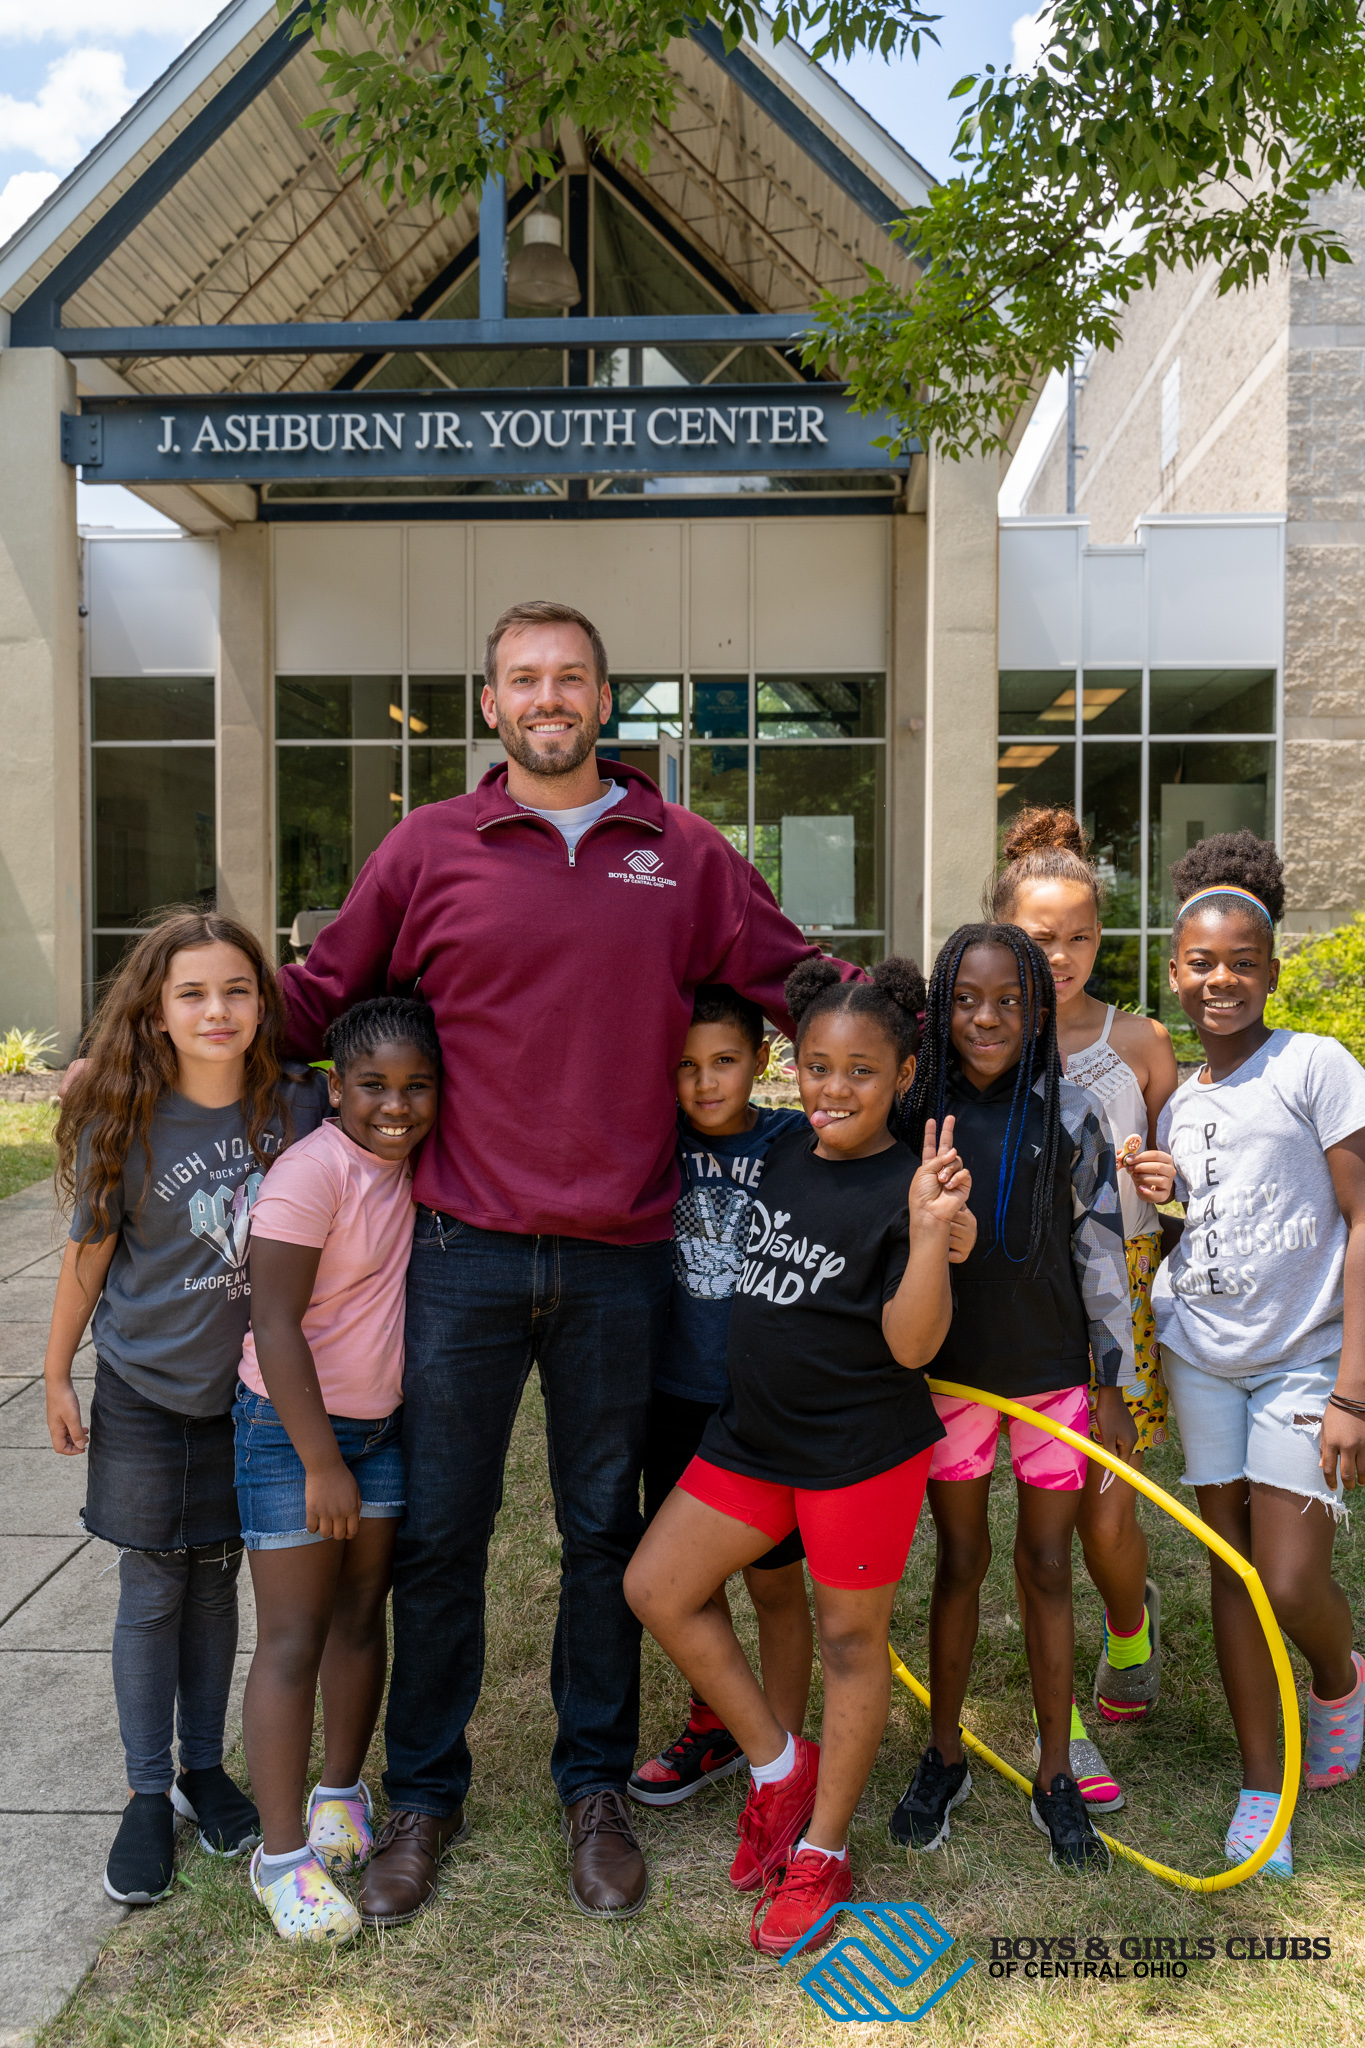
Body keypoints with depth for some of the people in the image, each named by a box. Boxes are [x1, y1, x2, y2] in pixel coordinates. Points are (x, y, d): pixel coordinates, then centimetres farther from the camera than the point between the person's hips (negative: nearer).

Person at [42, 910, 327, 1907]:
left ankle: (205, 1766, 33)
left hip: (249, 1390, 2)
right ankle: (149, 1794, 25)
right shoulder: (125, 1125, -14)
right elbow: (89, 1254, -3)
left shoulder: (301, 1107, -12)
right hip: (146, 1394, -1)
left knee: (215, 1578, 15)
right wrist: (56, 1376, 5)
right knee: (152, 1592, 8)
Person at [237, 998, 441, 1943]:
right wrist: (322, 1464, -20)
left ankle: (342, 1792, 36)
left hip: (385, 1423, 7)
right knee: (293, 1641, 2)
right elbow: (275, 1324, -23)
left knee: (362, 1617, 16)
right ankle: (283, 1853, 15)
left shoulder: (414, 1161, -3)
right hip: (293, 1425, -7)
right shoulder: (312, 1171, -23)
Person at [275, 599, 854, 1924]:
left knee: (604, 1528, 14)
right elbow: (319, 997, 6)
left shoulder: (684, 855, 5)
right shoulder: (428, 848, 3)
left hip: (619, 1261, 1)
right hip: (463, 1252, 0)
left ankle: (595, 1789, 34)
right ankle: (423, 1796, 31)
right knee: (439, 1530, 10)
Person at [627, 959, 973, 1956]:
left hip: (862, 1447, -7)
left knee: (850, 1638, 9)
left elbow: (912, 1343, -22)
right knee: (657, 1587, 8)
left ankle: (822, 1851, 29)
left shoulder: (907, 1186, -15)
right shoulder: (783, 1152, 3)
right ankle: (778, 1765, 25)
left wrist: (932, 1230, -33)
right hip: (754, 1432, 7)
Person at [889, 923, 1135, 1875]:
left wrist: (1114, 1384, 0)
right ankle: (944, 1757, 30)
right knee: (960, 1561, 13)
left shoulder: (1068, 1115, -6)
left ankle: (1055, 1776, 26)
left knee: (1047, 1569, 10)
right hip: (947, 1373, 1)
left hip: (1053, 1373, -1)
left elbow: (1102, 1253, -1)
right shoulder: (917, 1109, -3)